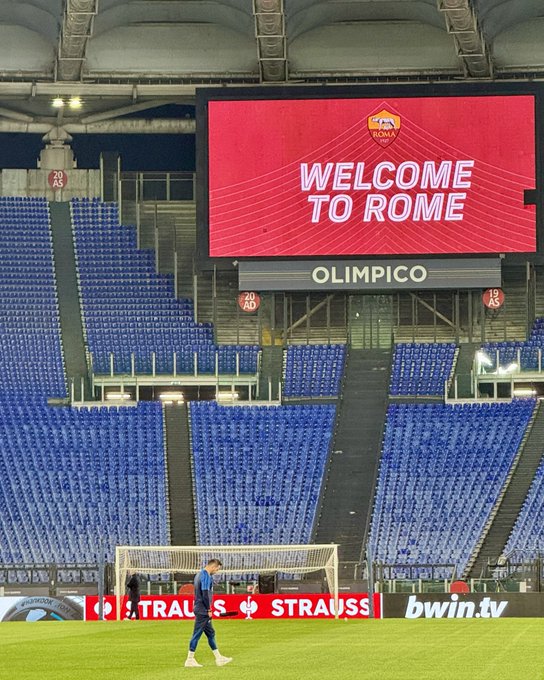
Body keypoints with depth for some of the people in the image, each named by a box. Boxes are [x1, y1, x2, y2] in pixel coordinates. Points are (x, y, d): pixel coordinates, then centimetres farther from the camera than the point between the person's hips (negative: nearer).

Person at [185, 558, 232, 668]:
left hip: (199, 609, 11)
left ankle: (218, 658, 17)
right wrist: (209, 610, -15)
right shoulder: (206, 576, -15)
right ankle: (190, 660, -4)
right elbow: (205, 594, -21)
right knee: (197, 634, -6)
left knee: (211, 633, 13)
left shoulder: (200, 574, 16)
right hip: (203, 610, -11)